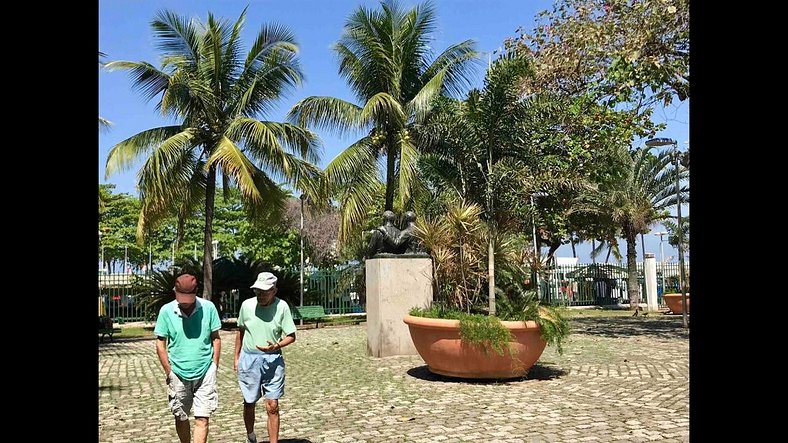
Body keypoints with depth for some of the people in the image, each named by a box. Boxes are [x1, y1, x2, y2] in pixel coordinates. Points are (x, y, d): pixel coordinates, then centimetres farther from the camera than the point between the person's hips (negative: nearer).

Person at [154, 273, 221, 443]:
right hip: (178, 374, 1)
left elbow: (216, 338, 3)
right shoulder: (166, 311, -7)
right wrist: (169, 372, -3)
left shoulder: (208, 308, -7)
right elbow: (160, 344, 0)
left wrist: (215, 366, -1)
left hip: (205, 372, -1)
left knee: (202, 419, -4)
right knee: (181, 418, 15)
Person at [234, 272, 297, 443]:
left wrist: (277, 346, -24)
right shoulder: (247, 305, -3)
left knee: (272, 406, -2)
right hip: (249, 359, 2)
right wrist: (236, 357, 14)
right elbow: (241, 331, 12)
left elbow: (291, 336, -5)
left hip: (273, 360, -2)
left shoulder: (282, 306, -10)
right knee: (249, 403, 13)